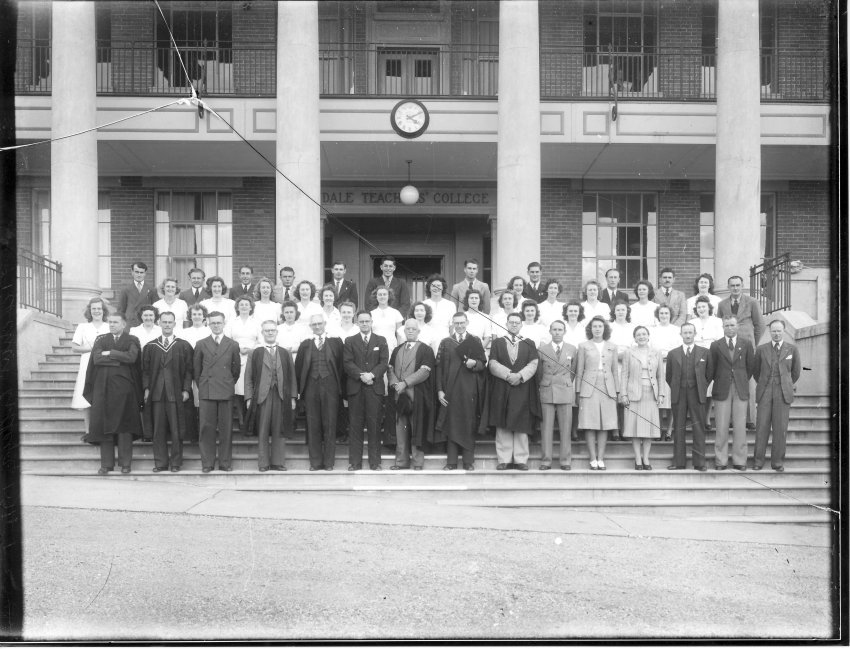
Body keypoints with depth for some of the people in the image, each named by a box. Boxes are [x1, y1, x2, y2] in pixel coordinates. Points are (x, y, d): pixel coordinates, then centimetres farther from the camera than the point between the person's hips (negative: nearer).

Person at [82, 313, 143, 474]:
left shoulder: (132, 340, 6)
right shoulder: (101, 340, 12)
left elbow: (132, 357, -13)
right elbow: (96, 358, -4)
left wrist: (109, 353, -7)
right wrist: (120, 359, -8)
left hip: (124, 387, -2)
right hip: (103, 387, 2)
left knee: (124, 425, -1)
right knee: (104, 425, 1)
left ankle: (125, 463, 6)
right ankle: (106, 464, 7)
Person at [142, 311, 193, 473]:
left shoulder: (184, 346, 6)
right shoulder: (150, 347, 11)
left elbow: (189, 370, 2)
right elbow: (145, 370, 10)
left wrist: (186, 389, -6)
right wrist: (146, 388, -1)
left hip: (176, 393, -2)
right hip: (156, 393, 2)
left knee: (176, 430, 0)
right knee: (158, 430, 3)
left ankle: (176, 462, 9)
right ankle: (160, 462, 11)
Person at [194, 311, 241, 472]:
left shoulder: (233, 345, 7)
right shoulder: (201, 344, 8)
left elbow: (236, 369, 13)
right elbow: (196, 368, 12)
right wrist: (201, 385, 11)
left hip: (226, 392, 0)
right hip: (206, 392, 0)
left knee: (226, 429, 2)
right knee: (206, 428, 0)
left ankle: (225, 463, 9)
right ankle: (207, 463, 7)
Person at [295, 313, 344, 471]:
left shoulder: (335, 342, 6)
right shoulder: (305, 344, 10)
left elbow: (341, 365, 3)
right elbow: (298, 367, 9)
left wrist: (341, 388, -2)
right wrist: (300, 389, 2)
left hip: (330, 387, -1)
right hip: (311, 388, 2)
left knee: (330, 425, 1)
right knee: (313, 426, 4)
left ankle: (328, 462, 8)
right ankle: (315, 462, 11)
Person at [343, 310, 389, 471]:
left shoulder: (381, 341, 13)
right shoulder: (349, 341, 11)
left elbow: (384, 362, 3)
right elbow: (347, 363, 0)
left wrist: (372, 374, -13)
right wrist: (361, 375, -14)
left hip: (375, 387, 0)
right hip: (355, 388, 0)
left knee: (374, 425, 0)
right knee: (355, 426, 0)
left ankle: (375, 462, 6)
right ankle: (355, 462, 4)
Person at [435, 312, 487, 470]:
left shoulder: (475, 341, 7)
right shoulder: (445, 342, 7)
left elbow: (483, 363, 5)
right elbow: (439, 367, 3)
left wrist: (474, 363, -18)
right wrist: (440, 390, -5)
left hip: (470, 390, 0)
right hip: (451, 390, 0)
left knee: (469, 425, 2)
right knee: (451, 424, 2)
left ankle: (468, 461, 9)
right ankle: (451, 461, 7)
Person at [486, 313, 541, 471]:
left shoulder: (529, 343, 11)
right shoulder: (498, 342, 11)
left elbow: (533, 364, 1)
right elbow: (492, 364, 0)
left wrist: (520, 375, -15)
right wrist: (508, 374, -14)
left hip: (523, 390, 0)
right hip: (501, 391, 0)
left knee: (522, 425, -1)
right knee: (503, 426, -1)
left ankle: (521, 459, 4)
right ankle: (504, 459, 3)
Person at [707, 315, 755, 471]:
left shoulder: (746, 345, 8)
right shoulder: (716, 346, 6)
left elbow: (750, 367, 12)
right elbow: (711, 369, 9)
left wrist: (743, 382, 12)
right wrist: (718, 383, 10)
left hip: (741, 390, 1)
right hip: (722, 391, -1)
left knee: (740, 427, 1)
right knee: (721, 428, 0)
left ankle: (739, 461, 8)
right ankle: (720, 461, 6)